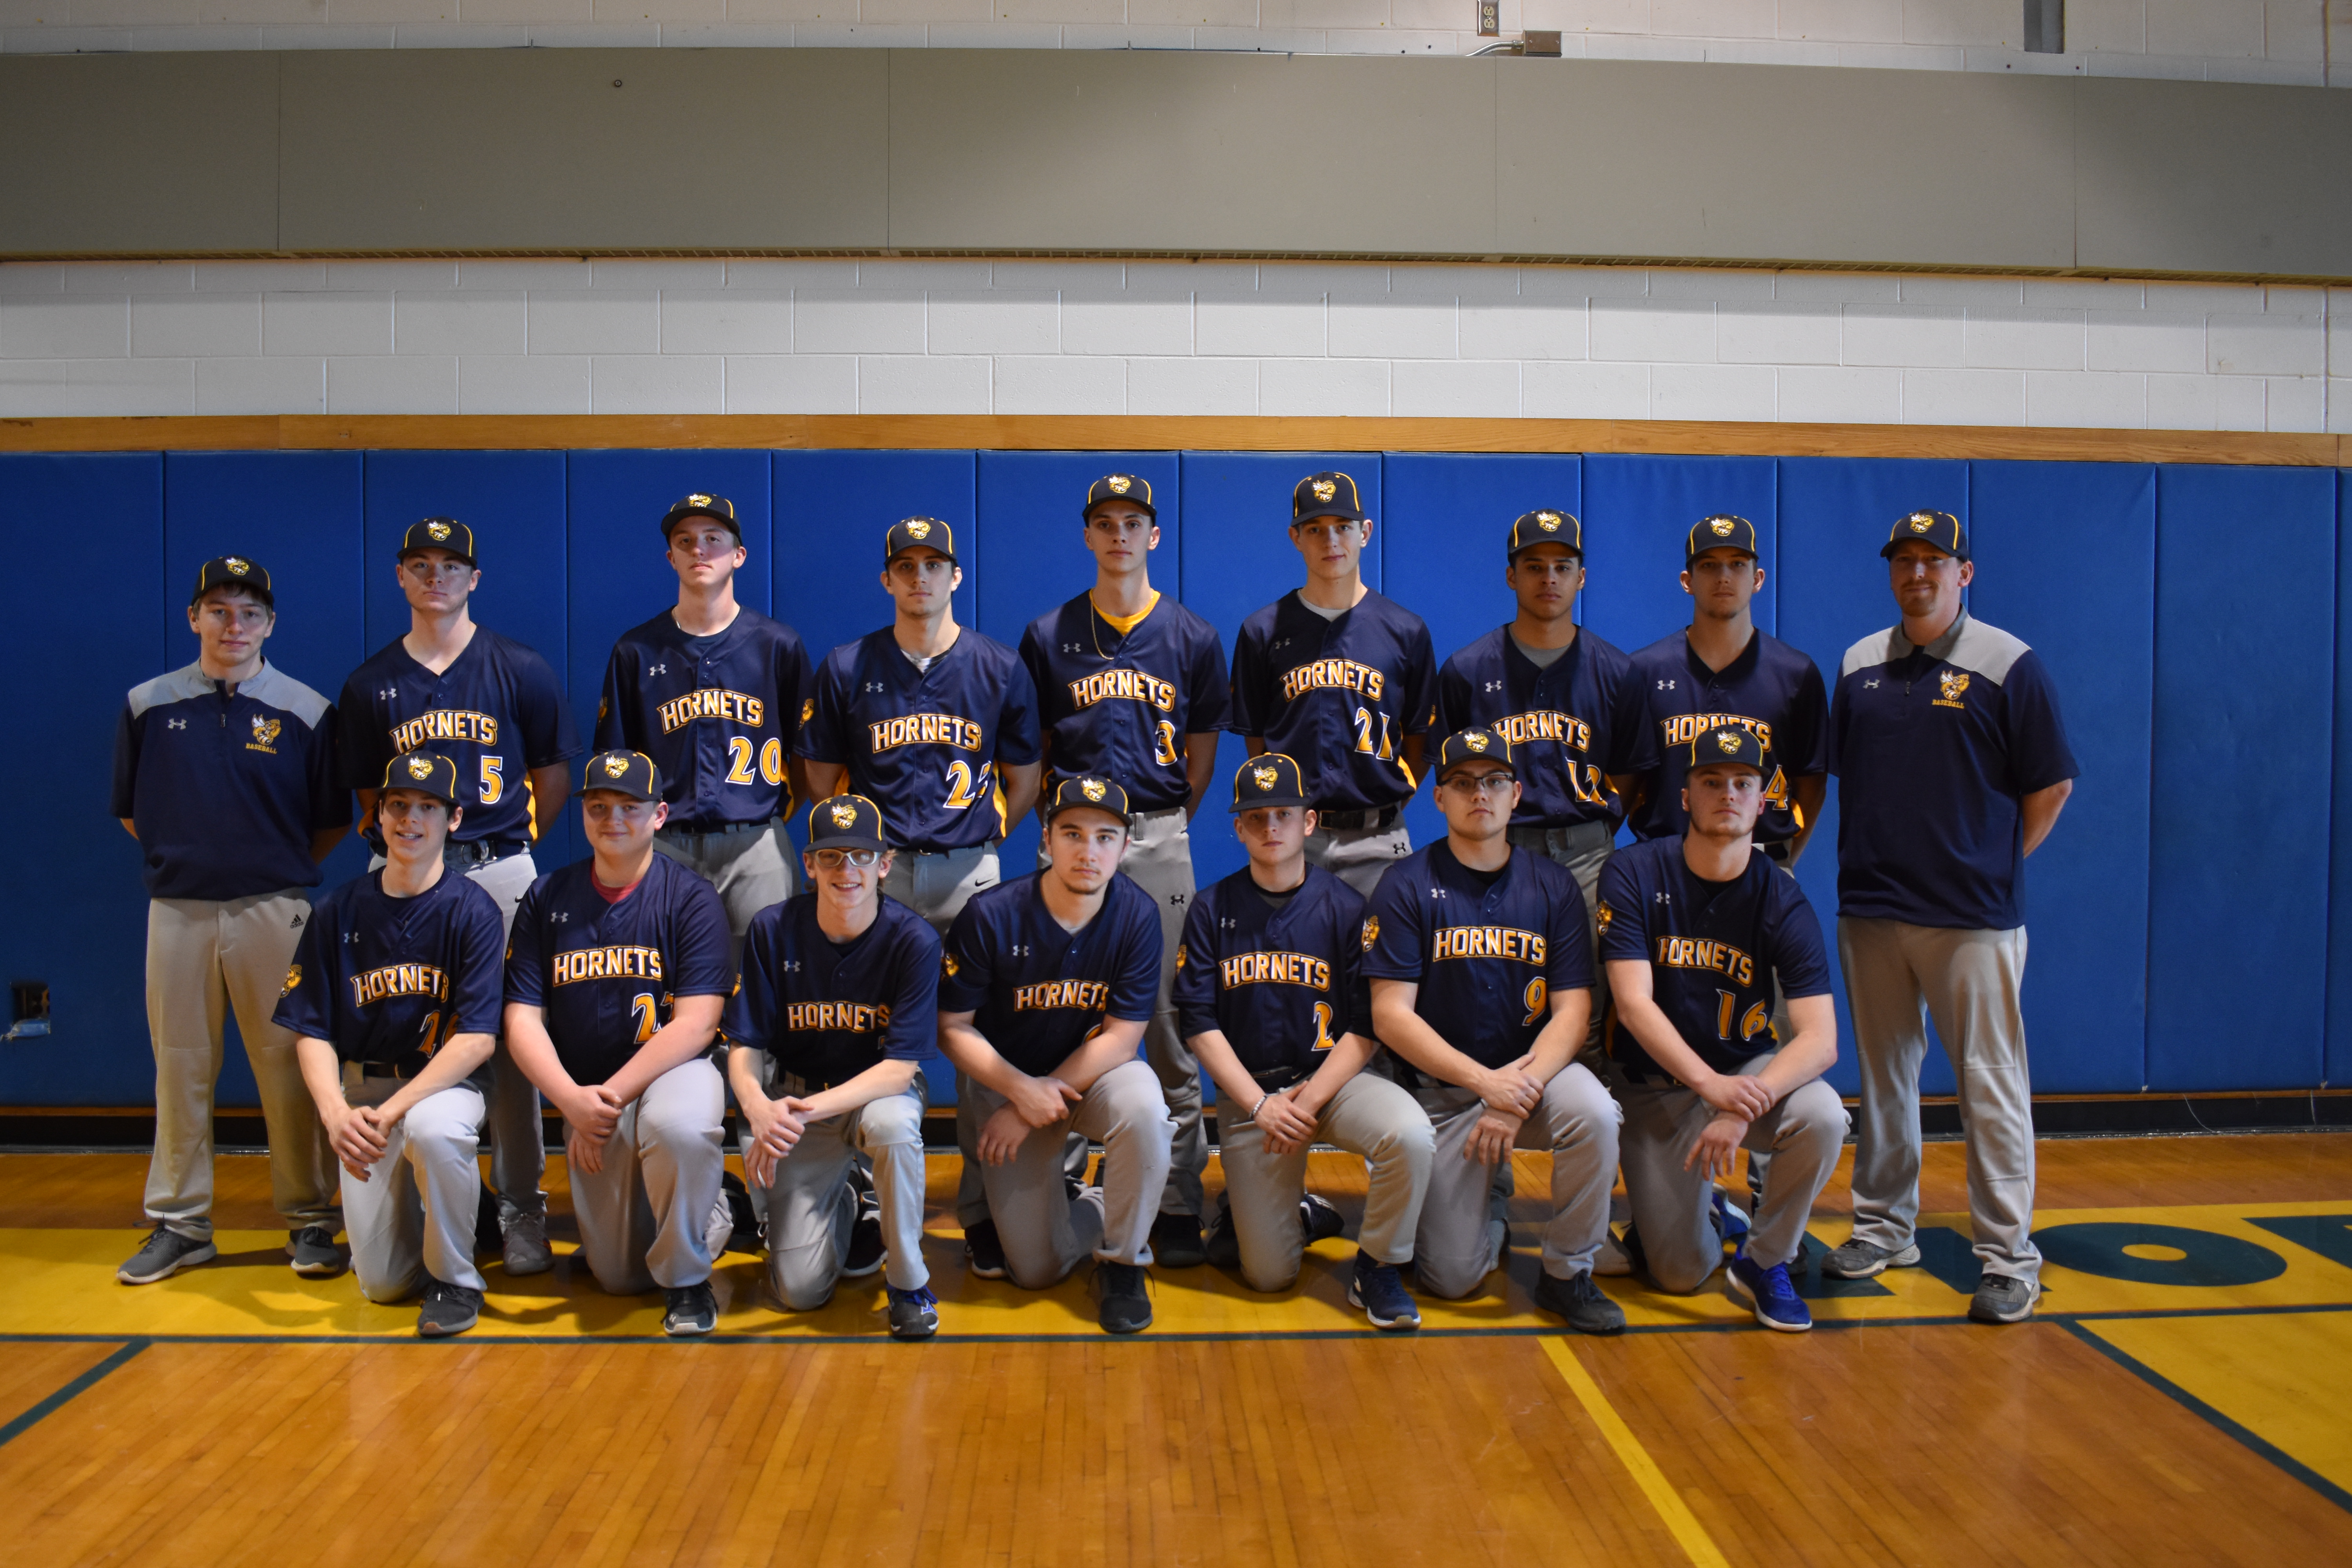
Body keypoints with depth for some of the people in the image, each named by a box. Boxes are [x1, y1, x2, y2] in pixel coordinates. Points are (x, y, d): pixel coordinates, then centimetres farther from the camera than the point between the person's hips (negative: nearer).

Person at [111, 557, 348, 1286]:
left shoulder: (308, 711, 0)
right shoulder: (148, 704, 6)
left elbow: (334, 822, 5)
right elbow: (131, 811, 13)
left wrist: (281, 868, 0)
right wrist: (181, 860, 7)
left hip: (273, 911, -2)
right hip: (178, 909, 2)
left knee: (289, 1067, 1)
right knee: (180, 1069, 9)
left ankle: (310, 1219, 10)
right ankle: (179, 1224, 20)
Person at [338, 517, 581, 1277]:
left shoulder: (519, 671, 6)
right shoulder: (371, 685, 11)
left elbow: (554, 774, 10)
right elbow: (368, 795, 16)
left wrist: (515, 842, 4)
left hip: (500, 872, -2)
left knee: (512, 1042, -2)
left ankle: (521, 1209, 6)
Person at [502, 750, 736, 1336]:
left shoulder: (692, 898, -7)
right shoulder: (546, 899, 3)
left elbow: (694, 1025, -14)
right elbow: (523, 1022, -2)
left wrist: (612, 1096, -22)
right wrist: (573, 1102, -18)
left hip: (674, 1070, -3)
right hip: (584, 1094, 4)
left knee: (680, 1126, -40)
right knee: (619, 1277, 4)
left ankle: (686, 1279, -13)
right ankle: (711, 1216, 37)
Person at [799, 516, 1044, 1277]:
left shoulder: (1001, 668, 6)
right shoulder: (847, 668, 5)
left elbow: (1024, 779, 12)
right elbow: (823, 774, 12)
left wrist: (976, 842, 5)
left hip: (970, 871, 0)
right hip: (879, 870, 0)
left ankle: (983, 1210, 10)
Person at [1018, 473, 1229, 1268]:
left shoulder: (1193, 637, 9)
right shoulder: (1048, 636, 8)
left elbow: (1201, 749, 13)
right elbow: (1030, 751, 12)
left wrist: (1165, 824, 7)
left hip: (1160, 841, 0)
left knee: (1170, 1019, 0)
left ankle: (1180, 1202, 8)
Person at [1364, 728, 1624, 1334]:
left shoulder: (1553, 886, 0)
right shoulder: (1407, 886, -7)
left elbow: (1572, 1010, -5)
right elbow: (1391, 1015, -12)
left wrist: (1520, 1092, -21)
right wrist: (1486, 1082, -21)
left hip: (1535, 1067, 2)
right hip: (1443, 1084, -1)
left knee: (1593, 1112, -32)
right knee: (1452, 1275, -8)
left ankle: (1567, 1273, -8)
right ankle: (1489, 1208, 29)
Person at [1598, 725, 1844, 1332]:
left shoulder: (1783, 901, -10)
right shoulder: (1633, 875, -12)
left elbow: (1821, 1039, -19)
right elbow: (1634, 1004, -20)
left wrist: (1745, 1108, -35)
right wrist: (1711, 1085, -33)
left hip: (1749, 1067, 1)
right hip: (1656, 1084, -1)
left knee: (1822, 1118, -32)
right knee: (1681, 1273, -8)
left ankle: (1764, 1261, -6)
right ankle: (1689, 1208, 30)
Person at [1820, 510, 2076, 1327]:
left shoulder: (2008, 665, -3)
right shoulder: (1858, 665, 10)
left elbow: (2052, 786, 0)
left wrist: (1997, 864, -3)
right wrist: (1869, 860, 8)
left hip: (1972, 916, -4)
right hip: (1869, 911, 5)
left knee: (1990, 1082, -2)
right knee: (1883, 1075, 13)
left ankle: (2008, 1254, 7)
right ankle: (1884, 1226, 25)